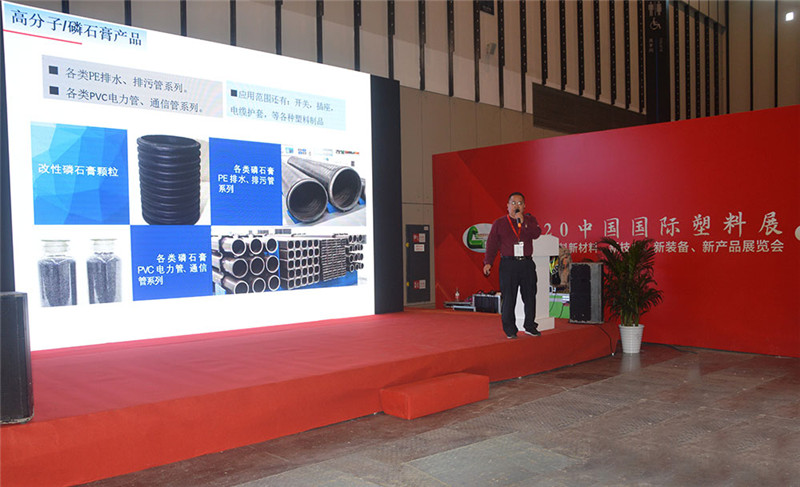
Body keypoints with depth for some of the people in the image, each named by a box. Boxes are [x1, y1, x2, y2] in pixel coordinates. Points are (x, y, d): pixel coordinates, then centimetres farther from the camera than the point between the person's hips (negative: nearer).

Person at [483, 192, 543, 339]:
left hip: (527, 263, 2)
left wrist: (523, 222, -16)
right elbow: (492, 244, 3)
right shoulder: (499, 223, 7)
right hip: (508, 264, -2)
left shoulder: (530, 220, 12)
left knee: (530, 295, 6)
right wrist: (488, 262, -6)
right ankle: (509, 329, 7)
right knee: (508, 297, -3)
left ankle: (530, 325, 20)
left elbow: (536, 234, -7)